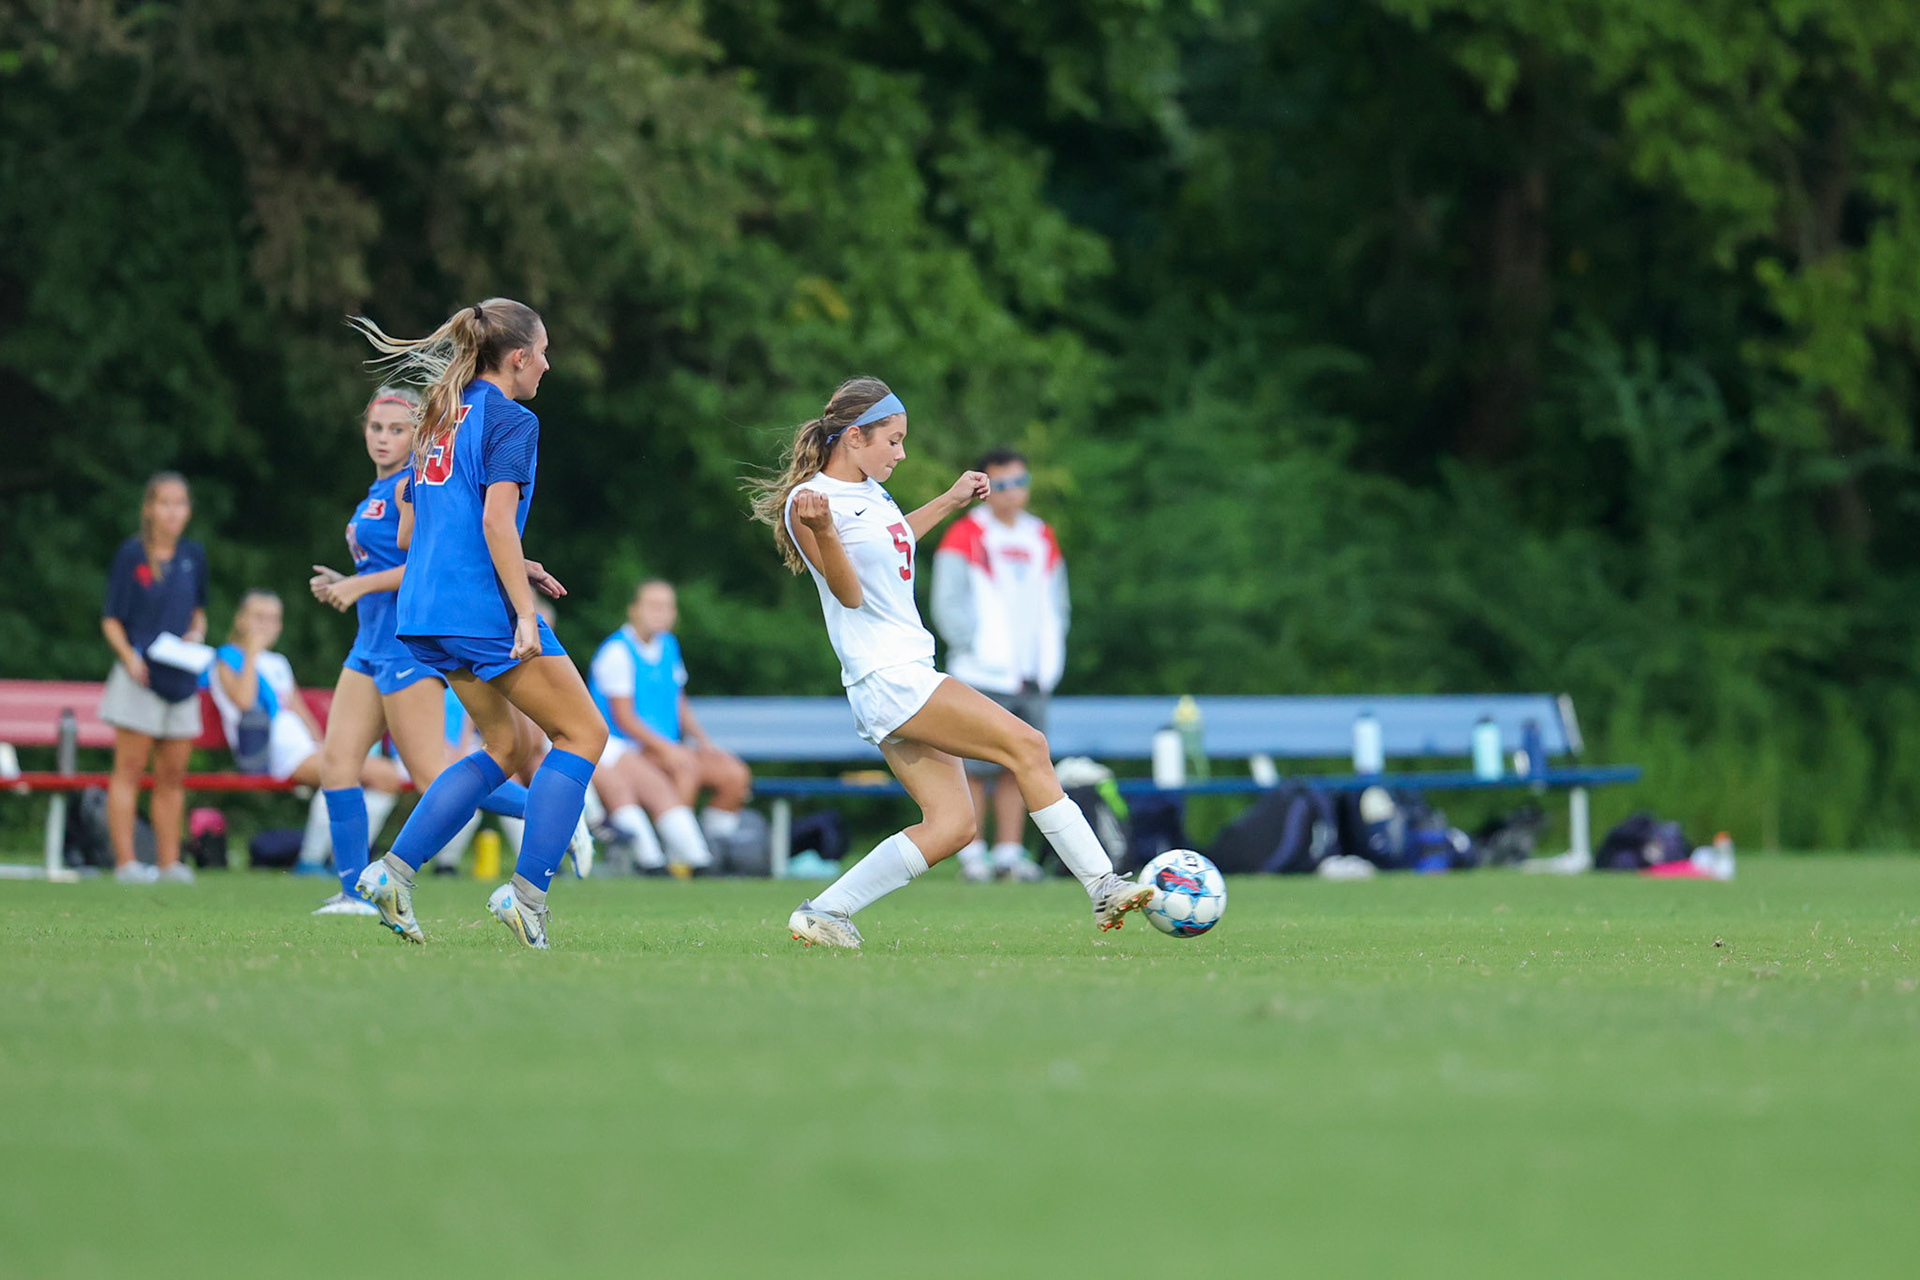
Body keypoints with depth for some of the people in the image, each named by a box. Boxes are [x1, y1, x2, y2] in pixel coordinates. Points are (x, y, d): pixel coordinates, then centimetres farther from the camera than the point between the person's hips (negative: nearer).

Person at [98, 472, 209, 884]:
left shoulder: (194, 556, 10)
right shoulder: (132, 554, -4)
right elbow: (111, 619, -3)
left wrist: (196, 635, -1)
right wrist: (129, 657, -18)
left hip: (181, 677, 5)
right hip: (139, 677, -5)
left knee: (172, 775, 8)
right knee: (129, 769, -5)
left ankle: (169, 862, 12)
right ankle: (125, 861, -6)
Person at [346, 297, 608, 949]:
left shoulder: (441, 418, 17)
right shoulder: (511, 420, -8)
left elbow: (408, 531, 20)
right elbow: (497, 521, -18)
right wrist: (525, 611, -20)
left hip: (426, 610, 9)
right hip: (484, 608, -9)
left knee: (505, 747, 18)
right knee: (582, 732, 1)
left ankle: (393, 871, 5)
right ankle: (527, 893, -8)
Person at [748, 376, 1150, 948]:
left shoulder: (871, 490, 15)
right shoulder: (807, 501, -11)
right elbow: (848, 591, -18)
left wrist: (950, 502, 39)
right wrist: (822, 531, -34)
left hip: (908, 675, 10)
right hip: (886, 677, -10)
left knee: (951, 825, 2)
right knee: (1026, 745, -15)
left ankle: (824, 912, 5)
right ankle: (1102, 887, -13)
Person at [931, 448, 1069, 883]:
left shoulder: (1042, 540, 15)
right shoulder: (965, 537, -3)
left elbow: (1055, 604, 21)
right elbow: (948, 605, -6)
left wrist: (1049, 659, 8)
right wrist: (977, 651, -12)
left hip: (1032, 678, 5)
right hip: (983, 678, -5)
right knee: (974, 769, -6)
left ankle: (1010, 851, 10)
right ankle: (972, 853, -2)